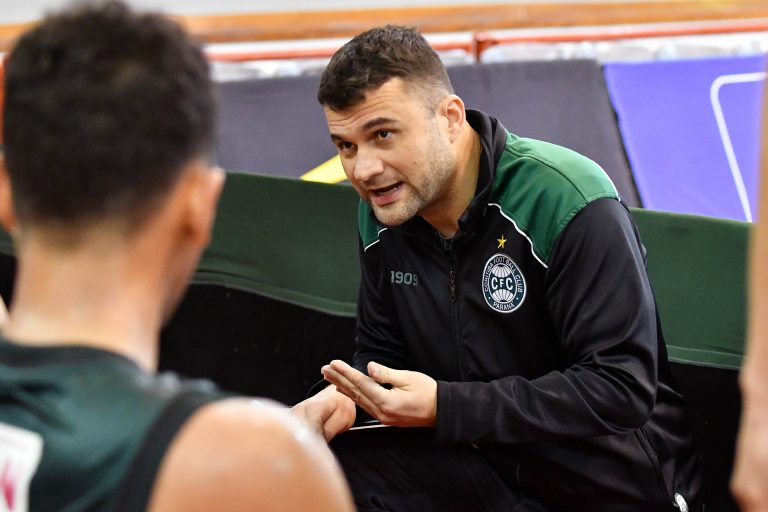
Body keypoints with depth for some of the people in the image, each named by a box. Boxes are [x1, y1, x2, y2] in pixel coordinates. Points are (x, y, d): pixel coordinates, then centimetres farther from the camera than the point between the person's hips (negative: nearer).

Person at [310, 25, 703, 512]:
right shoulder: (381, 213, 0)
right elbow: (380, 351, 12)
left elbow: (620, 386, -25)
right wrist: (343, 395, -12)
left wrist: (445, 408, -30)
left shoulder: (566, 199, -23)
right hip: (487, 464, 5)